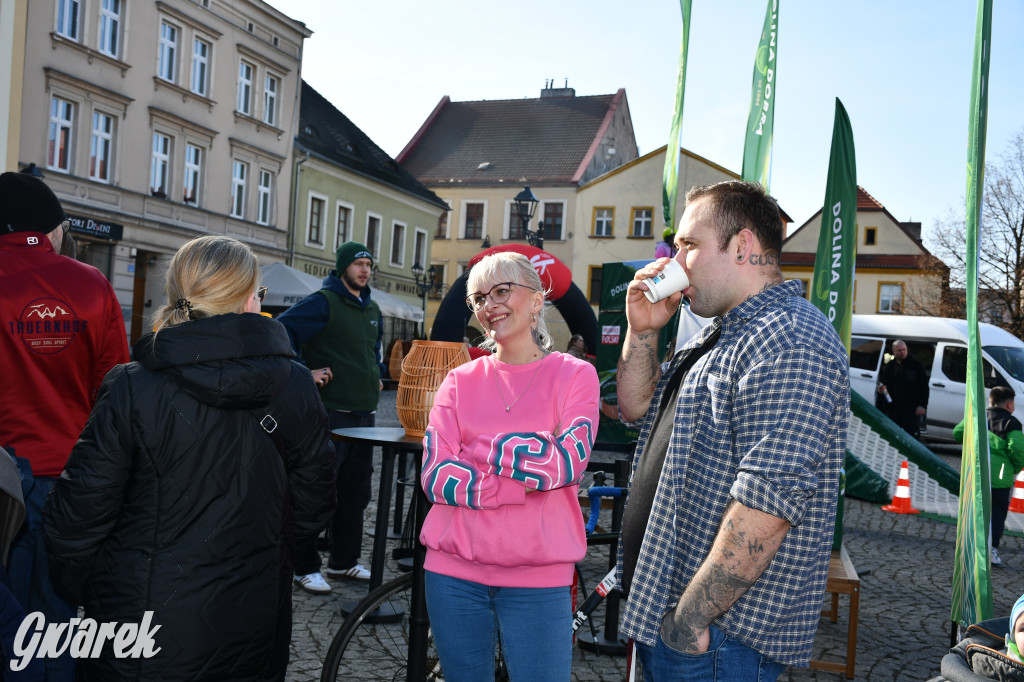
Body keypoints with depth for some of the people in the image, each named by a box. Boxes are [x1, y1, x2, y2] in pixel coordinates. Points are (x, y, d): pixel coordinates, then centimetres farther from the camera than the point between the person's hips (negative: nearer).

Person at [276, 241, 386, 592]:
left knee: (355, 491, 13)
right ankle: (306, 567, 7)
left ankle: (344, 560, 25)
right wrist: (303, 372, -18)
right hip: (330, 413, -8)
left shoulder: (372, 309, 16)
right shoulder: (323, 302, -9)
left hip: (364, 414, 8)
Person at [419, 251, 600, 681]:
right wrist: (533, 473, -13)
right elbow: (435, 475, -5)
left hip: (538, 577, -2)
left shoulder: (574, 374, 1)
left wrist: (482, 449, -9)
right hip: (454, 569, 2)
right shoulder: (461, 380, 6)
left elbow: (570, 460, -14)